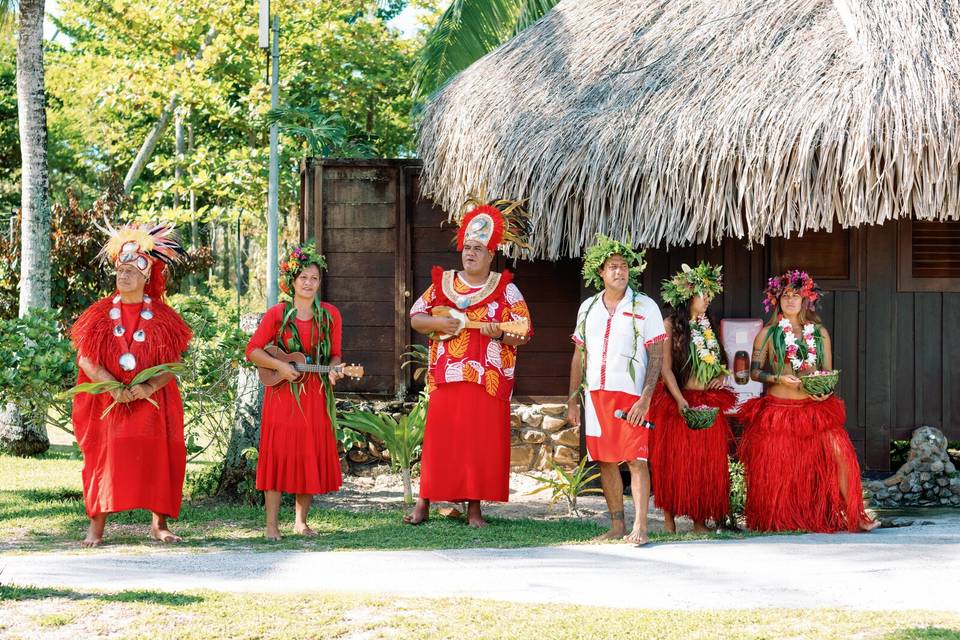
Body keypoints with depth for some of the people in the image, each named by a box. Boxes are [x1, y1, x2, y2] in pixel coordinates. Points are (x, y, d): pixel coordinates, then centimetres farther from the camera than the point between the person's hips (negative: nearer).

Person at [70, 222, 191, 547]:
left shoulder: (162, 316, 2)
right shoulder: (100, 313, 3)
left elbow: (174, 362, -1)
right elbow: (86, 359, -3)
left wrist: (149, 387, -18)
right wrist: (114, 387, -16)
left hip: (152, 400, 0)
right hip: (107, 399, 0)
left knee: (157, 457, 0)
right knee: (105, 457, -4)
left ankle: (159, 525, 10)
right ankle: (96, 526, -2)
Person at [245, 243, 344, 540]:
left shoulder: (330, 315, 6)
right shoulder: (277, 314, -2)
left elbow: (335, 354, 11)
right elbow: (253, 350, -2)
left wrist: (333, 371, -11)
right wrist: (279, 365, -15)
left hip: (315, 396, 3)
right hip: (282, 394, -3)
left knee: (311, 456, 5)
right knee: (278, 454, -5)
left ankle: (301, 521, 16)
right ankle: (272, 524, -2)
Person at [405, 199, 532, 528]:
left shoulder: (506, 289, 4)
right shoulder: (443, 283, 10)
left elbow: (523, 334, 2)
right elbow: (415, 318, 12)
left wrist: (500, 333, -18)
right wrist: (437, 323, -8)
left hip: (489, 382, -1)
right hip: (446, 378, 1)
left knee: (482, 442, -2)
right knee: (439, 439, 1)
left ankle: (474, 507, 4)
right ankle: (424, 503, 7)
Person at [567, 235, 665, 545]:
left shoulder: (645, 307, 0)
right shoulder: (588, 307, 13)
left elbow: (656, 356, -4)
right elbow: (579, 356, 17)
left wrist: (645, 398, -15)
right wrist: (572, 401, 12)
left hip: (630, 393, -5)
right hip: (595, 394, 5)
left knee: (636, 459, -10)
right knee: (605, 460, 6)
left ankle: (640, 527, -13)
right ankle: (617, 526, 13)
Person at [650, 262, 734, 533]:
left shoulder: (707, 327, 15)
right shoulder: (671, 325, -3)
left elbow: (721, 360, 25)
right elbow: (665, 368, -10)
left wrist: (721, 376, 2)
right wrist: (680, 400, -21)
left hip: (708, 405, 6)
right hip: (678, 404, -6)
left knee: (707, 464, 3)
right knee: (674, 462, -3)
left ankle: (700, 520, 8)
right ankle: (669, 520, 2)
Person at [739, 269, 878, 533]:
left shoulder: (819, 332, 11)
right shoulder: (768, 333, 4)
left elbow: (828, 372, 12)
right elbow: (755, 371, 2)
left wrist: (825, 391, -9)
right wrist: (778, 378, -15)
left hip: (815, 408, 1)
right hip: (778, 409, -1)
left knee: (840, 452, -15)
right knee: (776, 470, 0)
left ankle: (852, 514, -9)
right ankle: (778, 523, 18)